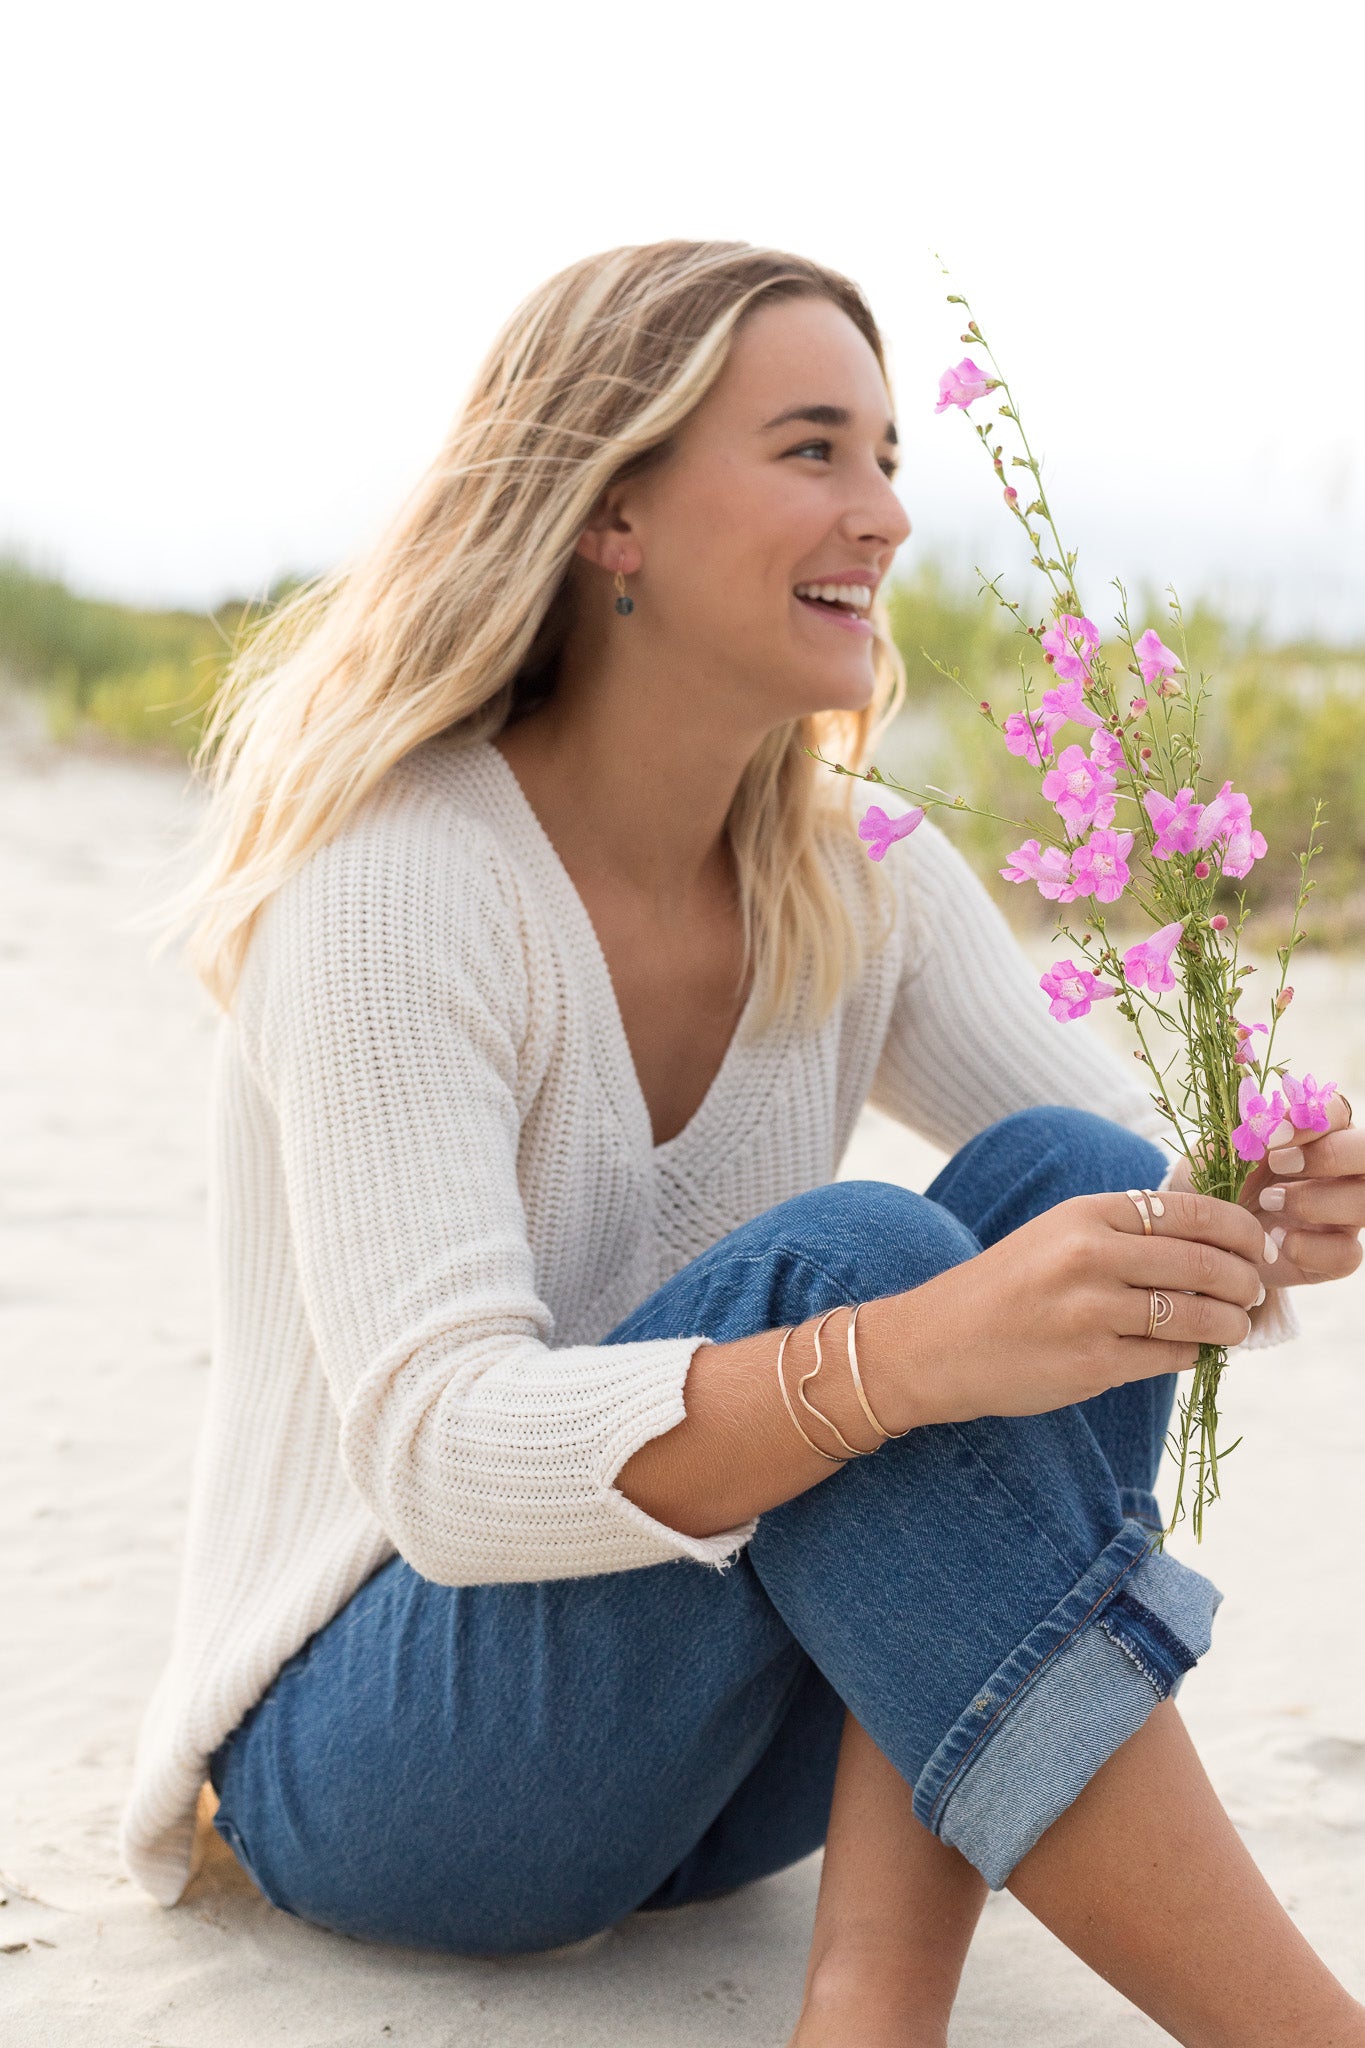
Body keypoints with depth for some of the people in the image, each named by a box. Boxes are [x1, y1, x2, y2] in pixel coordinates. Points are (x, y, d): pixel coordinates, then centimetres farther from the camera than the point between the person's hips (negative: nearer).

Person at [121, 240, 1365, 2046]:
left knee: (1062, 1179, -20)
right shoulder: (397, 884, -20)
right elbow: (438, 1456, -30)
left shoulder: (863, 883, 1)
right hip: (370, 1754, -6)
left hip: (723, 1751, 6)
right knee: (838, 1260, -32)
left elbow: (1137, 1211, -5)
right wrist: (904, 1356, -46)